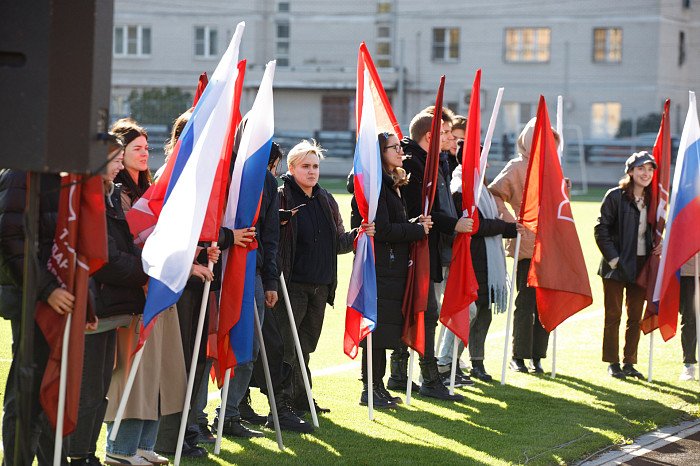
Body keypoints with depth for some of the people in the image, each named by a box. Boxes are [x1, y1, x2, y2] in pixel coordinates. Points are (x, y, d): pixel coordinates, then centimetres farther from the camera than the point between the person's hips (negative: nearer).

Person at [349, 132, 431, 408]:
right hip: (378, 267, -10)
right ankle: (370, 389, -2)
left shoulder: (391, 183, 19)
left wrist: (414, 224, 6)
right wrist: (418, 230, -11)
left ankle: (377, 384, 18)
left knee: (385, 326, 12)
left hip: (392, 266, 10)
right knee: (378, 326, -7)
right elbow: (382, 229, -19)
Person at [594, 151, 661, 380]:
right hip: (617, 266, -5)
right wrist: (612, 258, -13)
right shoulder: (615, 196, -7)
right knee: (613, 315, 1)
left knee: (636, 317, 7)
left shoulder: (652, 199, 9)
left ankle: (629, 362, 15)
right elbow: (601, 229, -7)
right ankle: (612, 363, 10)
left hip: (641, 265, 5)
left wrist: (659, 245, 2)